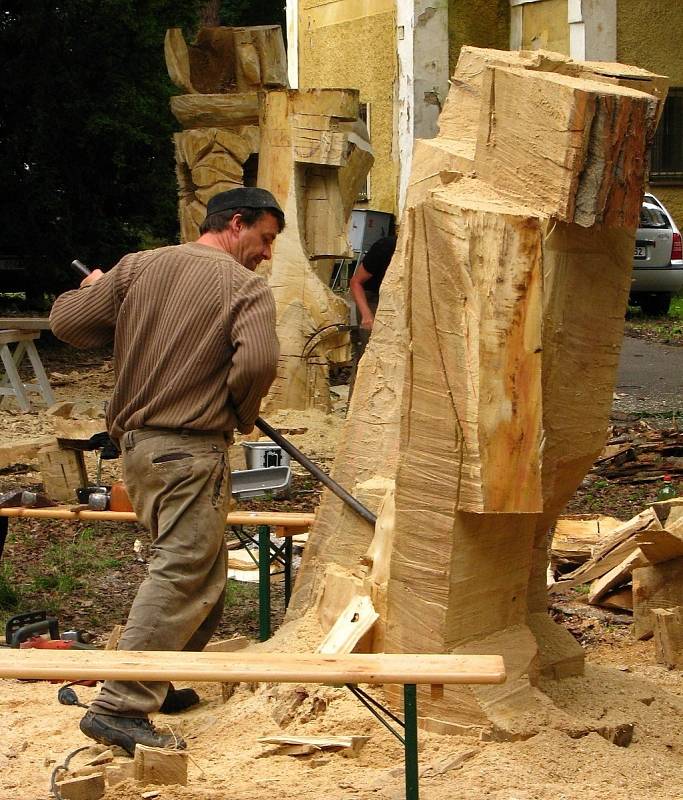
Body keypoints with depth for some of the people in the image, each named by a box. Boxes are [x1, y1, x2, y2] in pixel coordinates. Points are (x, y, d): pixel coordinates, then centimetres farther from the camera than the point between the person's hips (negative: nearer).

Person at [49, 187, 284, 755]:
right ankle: (120, 709, -16)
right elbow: (257, 361, -23)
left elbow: (66, 321, 5)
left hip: (136, 443, 7)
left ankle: (159, 683, 23)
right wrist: (242, 414, -3)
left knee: (203, 571, 20)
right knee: (180, 576, -8)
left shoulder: (137, 267, 8)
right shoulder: (247, 289, -7)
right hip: (191, 451, -7)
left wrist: (93, 289, 27)